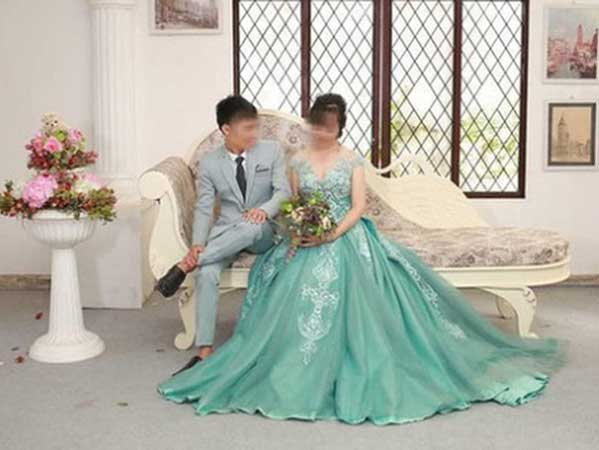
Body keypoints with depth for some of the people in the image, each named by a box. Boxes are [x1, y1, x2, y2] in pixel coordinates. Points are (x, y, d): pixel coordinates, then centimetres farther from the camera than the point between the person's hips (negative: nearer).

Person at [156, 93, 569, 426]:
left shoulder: (353, 160, 4)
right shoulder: (299, 160, 11)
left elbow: (358, 207, -4)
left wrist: (334, 233, -19)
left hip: (347, 240, -2)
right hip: (307, 245, 2)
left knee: (350, 305, -18)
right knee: (299, 307, -14)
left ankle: (356, 374, -6)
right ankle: (303, 374, -4)